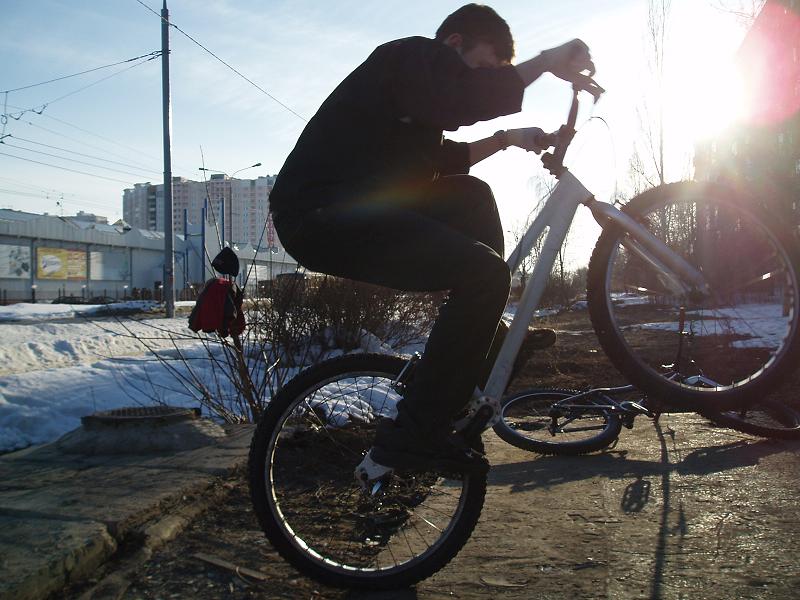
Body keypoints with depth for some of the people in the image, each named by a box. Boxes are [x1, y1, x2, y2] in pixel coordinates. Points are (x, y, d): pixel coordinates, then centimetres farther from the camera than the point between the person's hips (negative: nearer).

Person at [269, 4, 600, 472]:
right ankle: (411, 438, -14)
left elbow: (443, 161, 33)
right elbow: (469, 97, -26)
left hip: (361, 206, 11)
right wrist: (546, 61, -16)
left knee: (471, 196, 19)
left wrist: (505, 139, 26)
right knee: (485, 273, -19)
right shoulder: (414, 56, -5)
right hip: (323, 217, -11)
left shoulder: (420, 79, 27)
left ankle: (490, 340, 18)